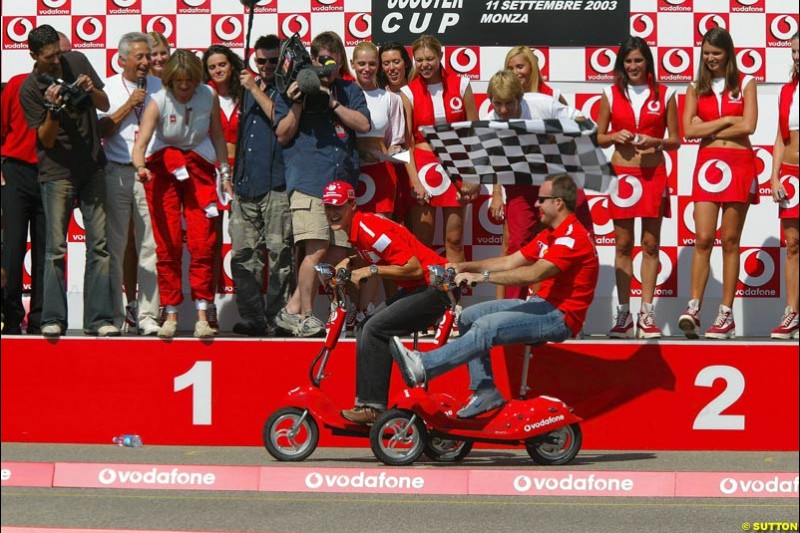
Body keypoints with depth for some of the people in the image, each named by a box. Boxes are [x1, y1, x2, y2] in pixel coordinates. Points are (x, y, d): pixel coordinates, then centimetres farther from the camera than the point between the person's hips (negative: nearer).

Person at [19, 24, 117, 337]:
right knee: (56, 247, -5)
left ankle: (98, 318, -1)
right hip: (57, 172, -3)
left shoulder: (76, 62, 3)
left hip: (93, 167, 3)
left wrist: (91, 90, -12)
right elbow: (47, 139, -8)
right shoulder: (29, 88, -7)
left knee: (99, 243, -1)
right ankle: (53, 319, -1)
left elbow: (105, 105, 10)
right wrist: (53, 108, -26)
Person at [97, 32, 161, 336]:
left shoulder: (159, 88, 9)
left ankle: (147, 315, 1)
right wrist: (129, 105, -6)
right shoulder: (108, 88, 6)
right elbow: (102, 130, -2)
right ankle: (114, 316, 6)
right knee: (115, 246, 1)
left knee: (149, 246, -2)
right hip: (116, 172, -1)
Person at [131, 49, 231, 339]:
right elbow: (141, 142, -27)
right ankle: (171, 314, 3)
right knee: (167, 245, -4)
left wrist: (225, 173, 6)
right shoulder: (158, 102, -16)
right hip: (163, 166, -1)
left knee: (203, 243, -9)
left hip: (198, 166, 1)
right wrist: (140, 167, -46)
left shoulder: (209, 97, -8)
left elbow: (217, 135, 7)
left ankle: (202, 315, -8)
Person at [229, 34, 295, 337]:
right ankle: (252, 318, 5)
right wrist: (233, 174, 23)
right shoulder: (250, 88, 22)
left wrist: (255, 90, -11)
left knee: (280, 255, -7)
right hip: (245, 186, 7)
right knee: (243, 255, 3)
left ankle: (277, 318, -5)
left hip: (277, 185, -7)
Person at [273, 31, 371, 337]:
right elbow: (282, 136, 4)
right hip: (308, 182, -4)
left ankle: (293, 308, 9)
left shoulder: (349, 91, 17)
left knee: (338, 254, -1)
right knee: (317, 250, -16)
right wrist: (298, 105, -10)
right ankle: (305, 316, -4)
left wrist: (333, 103, -7)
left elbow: (363, 125, 2)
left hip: (343, 183, 5)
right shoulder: (294, 90, 8)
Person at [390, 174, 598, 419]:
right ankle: (485, 392, -1)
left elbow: (534, 273, -29)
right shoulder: (551, 233, 18)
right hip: (542, 305, 10)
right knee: (469, 317, 4)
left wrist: (483, 276, -27)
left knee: (486, 327, -27)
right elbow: (510, 262, 16)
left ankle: (423, 367, -35)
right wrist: (464, 267, 5)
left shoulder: (573, 236, -17)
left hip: (560, 316, -10)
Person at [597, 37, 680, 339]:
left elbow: (675, 140, 6)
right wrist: (615, 137, -10)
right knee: (623, 244, 1)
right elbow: (598, 137, 11)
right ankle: (623, 314, 4)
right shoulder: (611, 95, 7)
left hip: (654, 174, -1)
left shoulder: (664, 95, 4)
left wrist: (655, 142, -13)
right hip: (622, 174, 1)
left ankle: (647, 314, 2)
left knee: (650, 244, 0)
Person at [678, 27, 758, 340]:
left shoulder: (745, 85, 5)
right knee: (703, 238, -8)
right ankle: (693, 309, -11)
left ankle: (726, 315, 2)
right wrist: (726, 120, -7)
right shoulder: (696, 89, 10)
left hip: (739, 164, -1)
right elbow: (689, 130, -2)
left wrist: (708, 127, -5)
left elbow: (748, 126, -8)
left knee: (730, 241, 1)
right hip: (708, 163, 1)